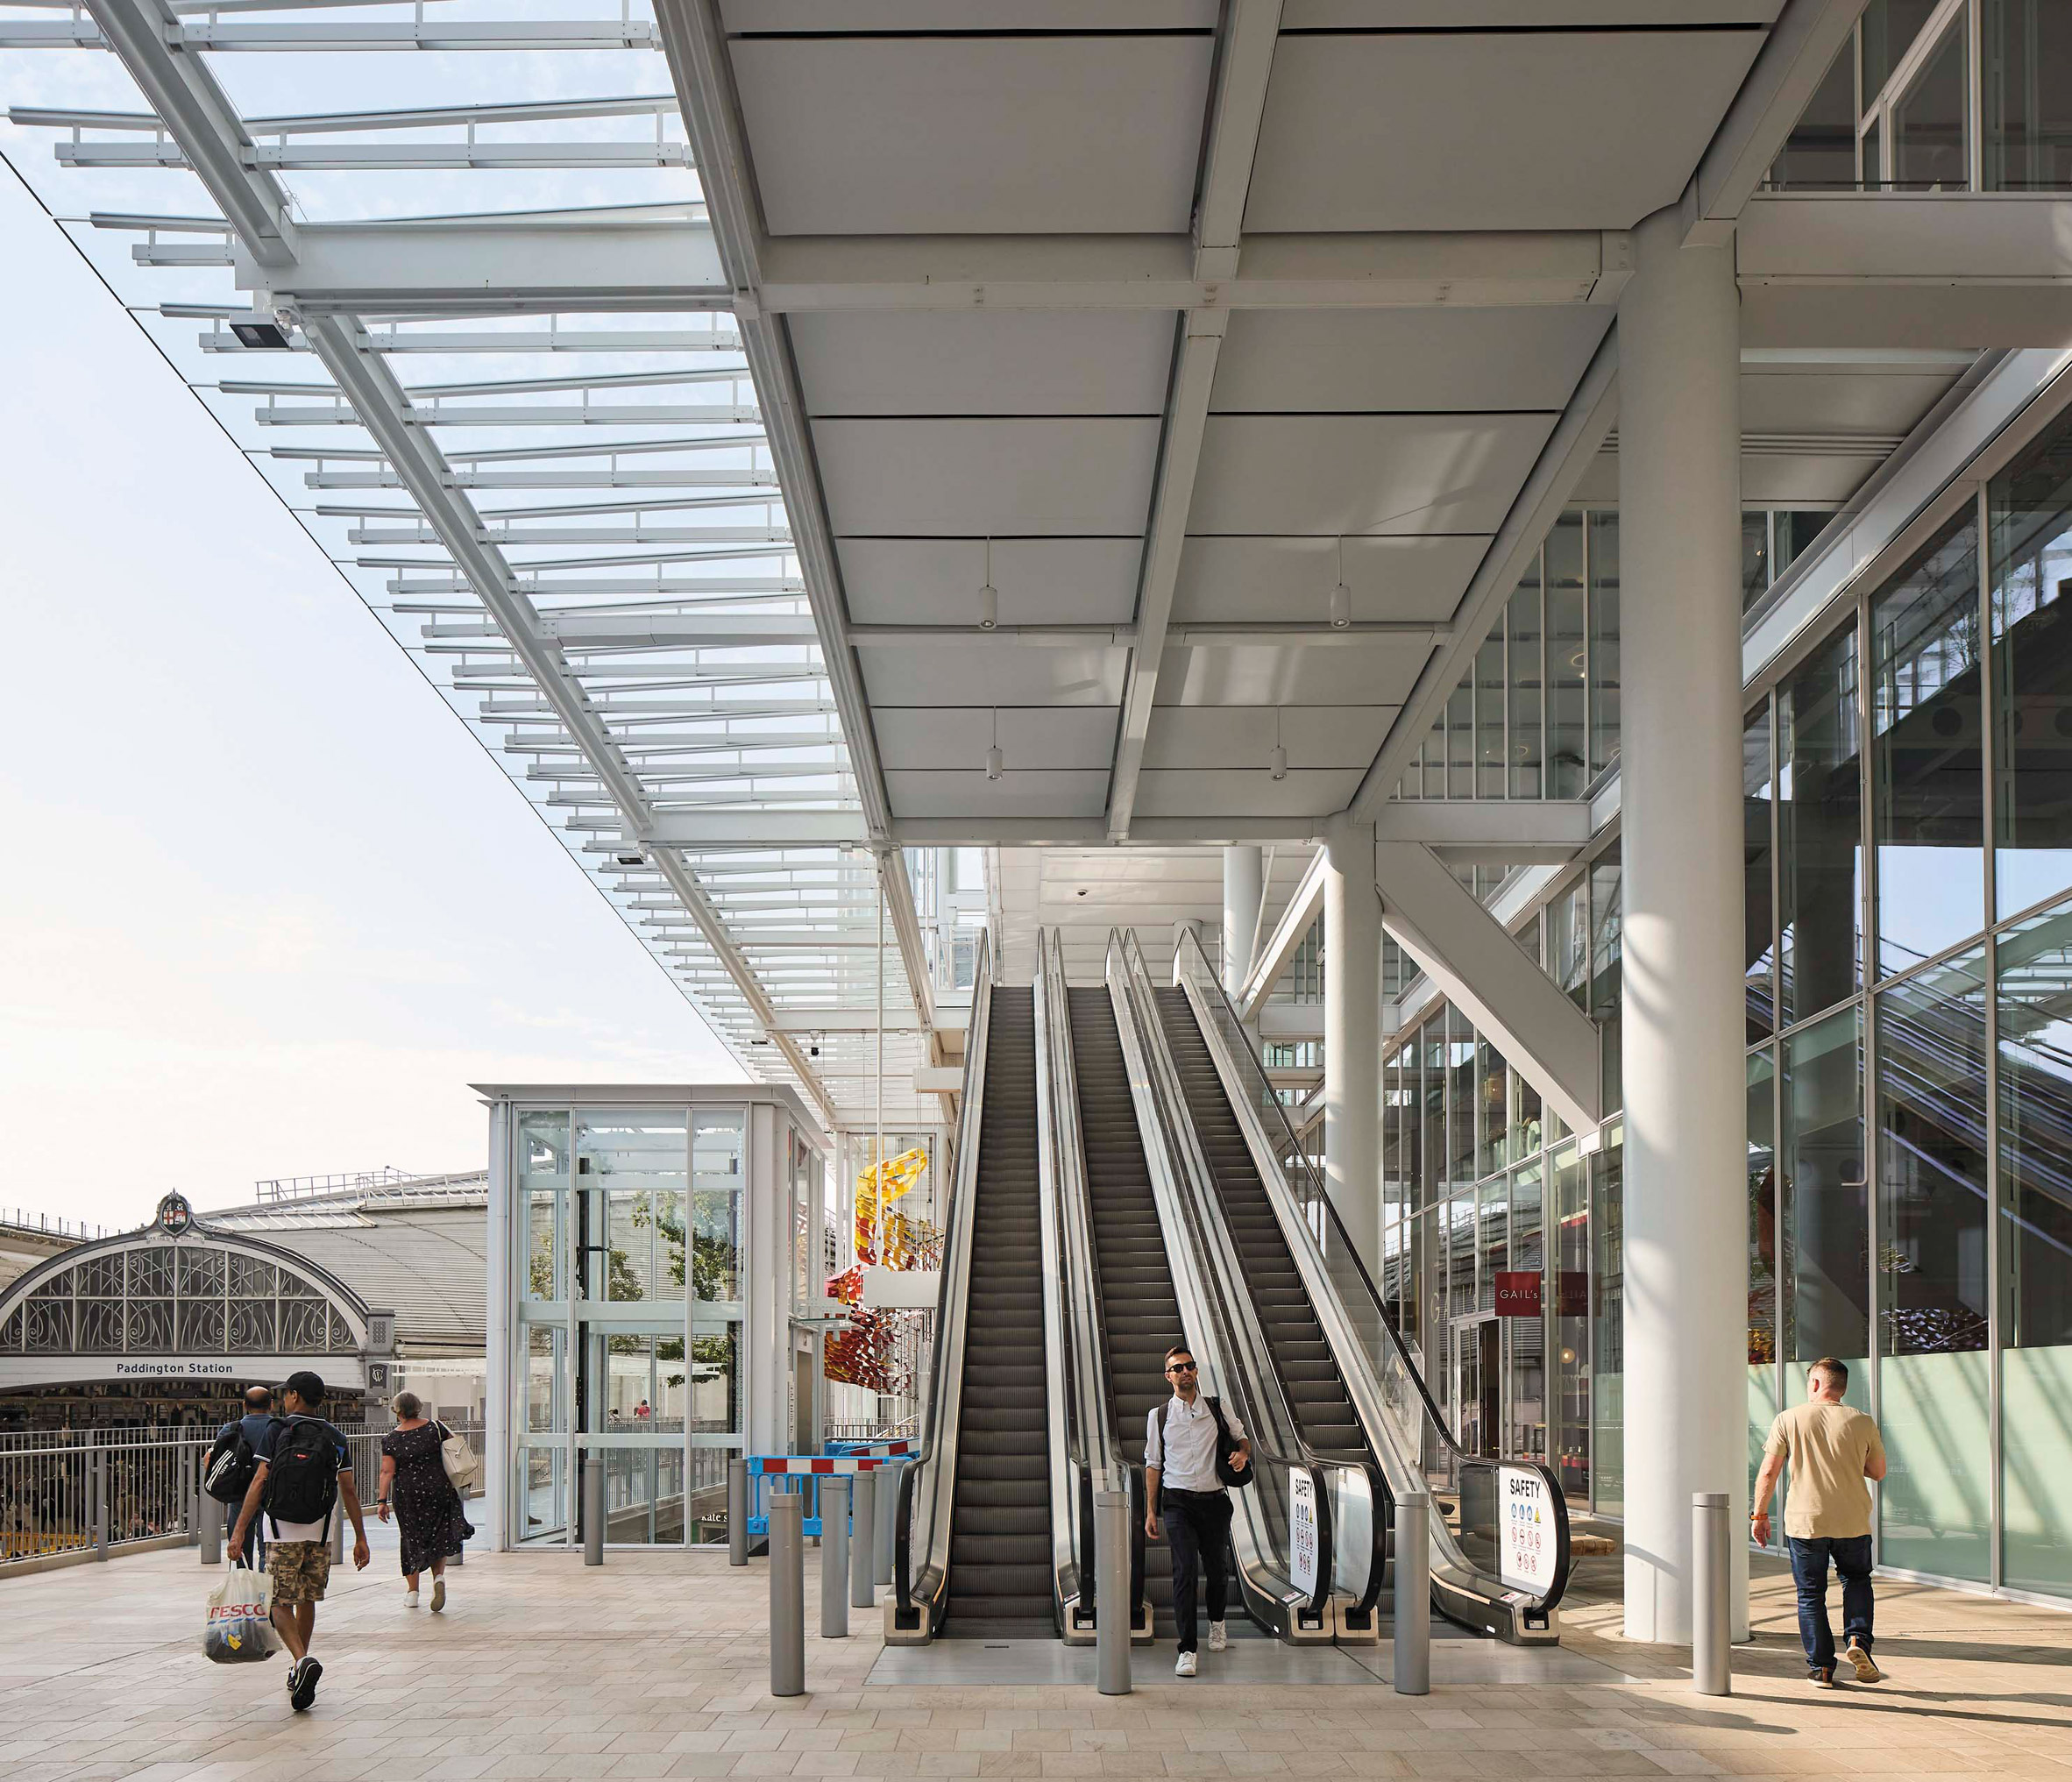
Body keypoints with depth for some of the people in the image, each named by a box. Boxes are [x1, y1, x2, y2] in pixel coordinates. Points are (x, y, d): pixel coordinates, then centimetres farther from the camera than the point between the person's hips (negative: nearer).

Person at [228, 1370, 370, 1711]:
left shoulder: (278, 1432, -3)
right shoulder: (335, 1439, 6)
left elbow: (259, 1482, -9)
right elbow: (349, 1492, 5)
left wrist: (240, 1529, -9)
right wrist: (360, 1538, 11)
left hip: (283, 1532, -3)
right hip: (320, 1533, 3)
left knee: (281, 1604, 0)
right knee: (307, 1600, 18)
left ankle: (302, 1660, -24)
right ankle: (298, 1669, 27)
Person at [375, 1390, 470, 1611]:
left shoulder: (391, 1439, -6)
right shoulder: (435, 1428, -4)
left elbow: (387, 1471, -11)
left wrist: (382, 1501, -8)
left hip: (406, 1493, 0)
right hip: (438, 1489, 0)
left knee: (411, 1539, 13)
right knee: (438, 1537, 11)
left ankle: (412, 1592, 16)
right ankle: (439, 1576, -14)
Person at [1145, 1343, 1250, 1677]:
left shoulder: (1217, 1409, 8)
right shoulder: (1159, 1415, 5)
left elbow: (1242, 1437, 21)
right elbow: (1153, 1464, 7)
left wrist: (1242, 1453, -5)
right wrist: (1150, 1511, 2)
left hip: (1214, 1499, 2)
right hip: (1178, 1501, -2)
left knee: (1218, 1567, 10)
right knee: (1185, 1570, -14)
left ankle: (1217, 1623, 41)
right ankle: (1187, 1650, -15)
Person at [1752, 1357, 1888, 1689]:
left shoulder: (1788, 1419, -3)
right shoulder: (1862, 1422, 0)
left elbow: (1768, 1472, -4)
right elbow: (1878, 1472, 9)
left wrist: (1760, 1515, 5)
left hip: (1804, 1521, -1)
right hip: (1852, 1521, 1)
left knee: (1810, 1593, 10)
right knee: (1856, 1579, 23)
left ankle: (1820, 1668, 9)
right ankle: (1857, 1639, 1)